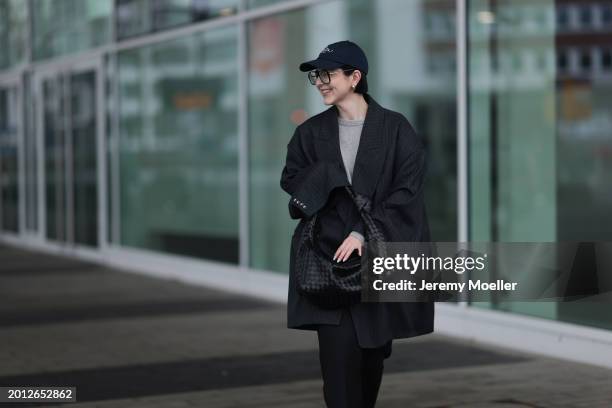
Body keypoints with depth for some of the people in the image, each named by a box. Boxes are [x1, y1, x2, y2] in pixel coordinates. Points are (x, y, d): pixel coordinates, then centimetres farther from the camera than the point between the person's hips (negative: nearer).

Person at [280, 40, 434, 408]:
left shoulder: (396, 128, -3)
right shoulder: (311, 132, 7)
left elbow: (407, 191, -7)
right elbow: (291, 178, 11)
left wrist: (363, 233, -16)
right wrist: (326, 178, -9)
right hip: (328, 254, 1)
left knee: (373, 352, 8)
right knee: (339, 349, -12)